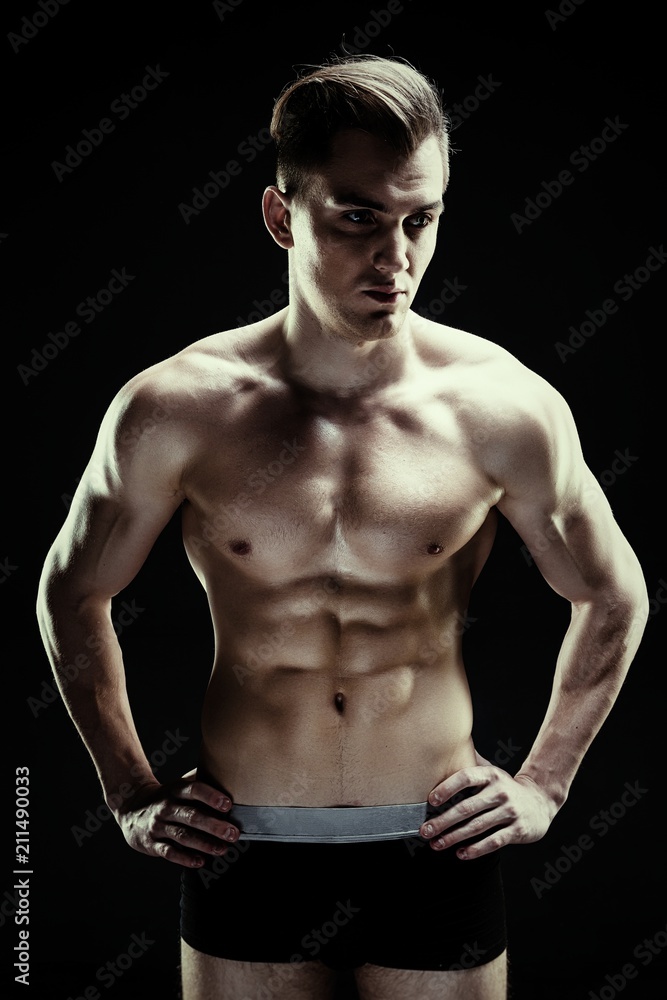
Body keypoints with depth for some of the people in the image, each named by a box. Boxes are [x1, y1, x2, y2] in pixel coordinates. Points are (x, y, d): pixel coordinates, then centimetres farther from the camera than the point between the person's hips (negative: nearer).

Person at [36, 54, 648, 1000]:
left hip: (439, 850, 0)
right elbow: (71, 593, 5)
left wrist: (544, 784, 6)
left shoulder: (505, 408, -11)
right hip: (244, 851, 0)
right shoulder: (176, 411, -11)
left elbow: (613, 597, 6)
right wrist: (132, 796, 6)